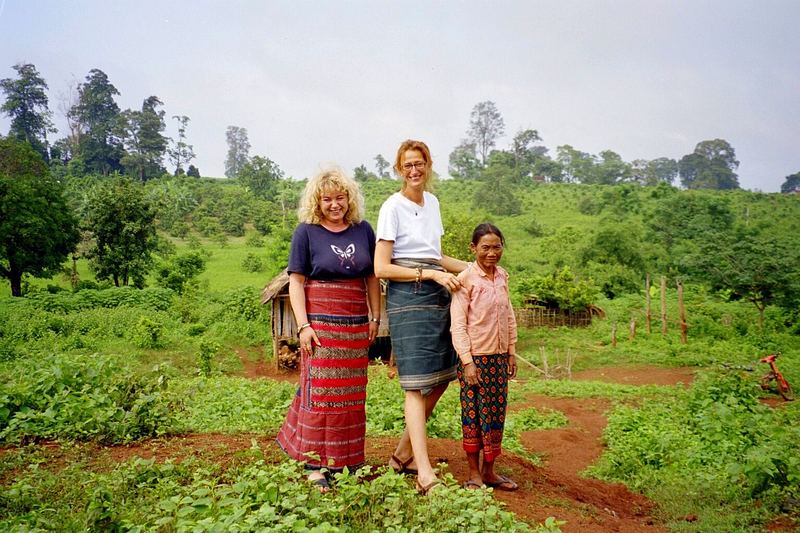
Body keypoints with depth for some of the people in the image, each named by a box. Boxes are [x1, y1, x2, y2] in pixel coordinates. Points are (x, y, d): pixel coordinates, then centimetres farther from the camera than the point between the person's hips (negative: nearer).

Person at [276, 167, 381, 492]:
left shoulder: (363, 230, 8)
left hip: (356, 325, 4)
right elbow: (296, 281, -4)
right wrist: (303, 325, -12)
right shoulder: (307, 232, -1)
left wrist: (375, 317, 8)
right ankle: (316, 463, 7)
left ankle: (345, 458, 23)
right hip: (320, 321, -4)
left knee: (351, 392, 10)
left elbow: (372, 277, 13)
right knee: (320, 389, -2)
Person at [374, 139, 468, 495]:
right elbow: (381, 268, -11)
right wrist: (430, 274, -15)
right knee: (417, 383, -9)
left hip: (438, 295, 8)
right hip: (407, 297, -7)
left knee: (440, 379, 9)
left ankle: (403, 454, 23)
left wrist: (472, 267, 14)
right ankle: (424, 472, -4)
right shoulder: (393, 207, -6)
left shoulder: (432, 202, 16)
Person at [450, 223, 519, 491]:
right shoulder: (466, 278, -11)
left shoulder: (502, 276, 7)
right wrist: (467, 361, -16)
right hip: (475, 357, -6)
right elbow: (458, 324, -13)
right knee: (473, 413, 4)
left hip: (499, 357, 6)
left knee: (496, 413, 11)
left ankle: (489, 471, 24)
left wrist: (512, 353, 12)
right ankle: (474, 472, 18)